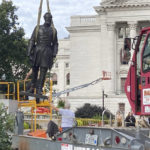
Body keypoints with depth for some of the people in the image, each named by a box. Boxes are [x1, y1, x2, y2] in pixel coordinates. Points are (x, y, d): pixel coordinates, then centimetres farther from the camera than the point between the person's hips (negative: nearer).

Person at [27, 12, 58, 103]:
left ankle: (39, 90, -8)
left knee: (43, 72, -7)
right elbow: (32, 41, 4)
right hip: (37, 51, 0)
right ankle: (32, 87, 22)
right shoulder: (38, 28, 7)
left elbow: (55, 44, 13)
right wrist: (29, 53, -4)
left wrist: (54, 54, 0)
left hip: (47, 52, 0)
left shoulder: (53, 30, 10)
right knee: (35, 70, 7)